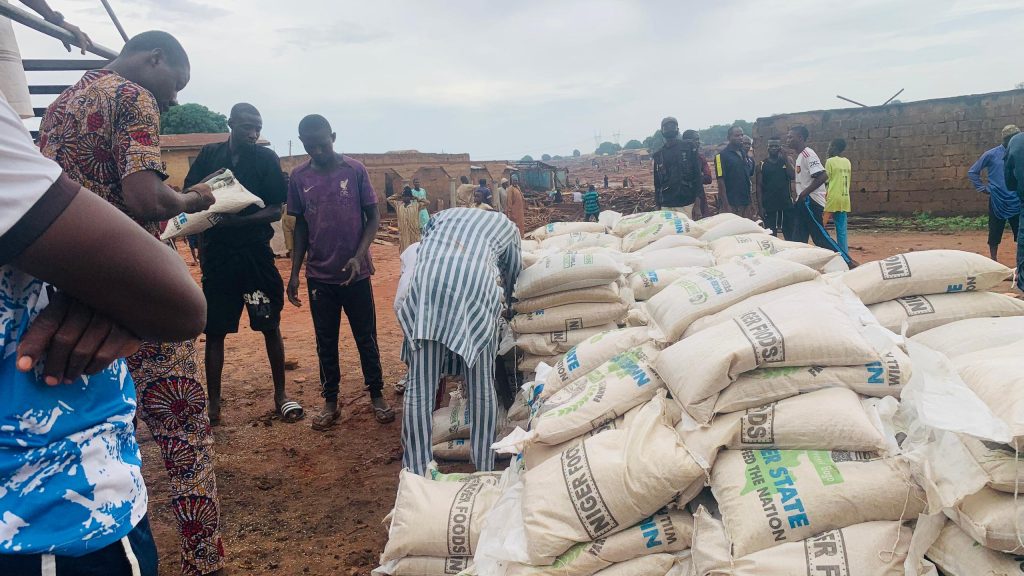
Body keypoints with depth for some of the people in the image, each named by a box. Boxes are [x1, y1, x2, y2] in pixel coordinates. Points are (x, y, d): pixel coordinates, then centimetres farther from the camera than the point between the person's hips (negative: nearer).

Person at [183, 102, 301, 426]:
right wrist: (207, 183, -16)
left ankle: (280, 395, 18)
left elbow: (276, 211, -6)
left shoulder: (266, 158, -1)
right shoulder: (209, 155, 5)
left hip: (256, 252, -1)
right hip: (217, 253, 2)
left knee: (270, 326, 4)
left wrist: (238, 220, -22)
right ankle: (213, 403, 18)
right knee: (214, 330, 6)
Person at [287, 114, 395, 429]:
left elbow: (373, 217, -3)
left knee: (366, 337, 8)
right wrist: (294, 273, 5)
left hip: (356, 272, -2)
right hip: (319, 275, 2)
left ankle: (377, 394, 22)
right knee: (325, 340, 10)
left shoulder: (355, 170, -6)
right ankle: (330, 401, 23)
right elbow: (300, 226, 8)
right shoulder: (299, 176, 1)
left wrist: (358, 256, -17)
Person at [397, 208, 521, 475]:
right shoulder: (507, 225, 35)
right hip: (476, 287, -1)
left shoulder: (443, 215, 40)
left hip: (425, 284, 1)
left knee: (419, 388, 6)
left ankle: (416, 475, 9)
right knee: (481, 388, 11)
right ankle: (485, 471, 20)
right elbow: (514, 276, 40)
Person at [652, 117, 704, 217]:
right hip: (666, 205, 3)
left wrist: (698, 202, -7)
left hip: (686, 203, -2)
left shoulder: (689, 147, 3)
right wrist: (658, 205, 11)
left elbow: (698, 173, -1)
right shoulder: (659, 154, 12)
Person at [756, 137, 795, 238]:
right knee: (770, 233, 4)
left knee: (789, 233, 4)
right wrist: (760, 205, -5)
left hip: (786, 202, 1)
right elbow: (759, 186, 1)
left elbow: (792, 176, -10)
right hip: (769, 203, -1)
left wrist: (785, 158, -11)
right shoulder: (762, 164, 3)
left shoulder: (787, 160, 6)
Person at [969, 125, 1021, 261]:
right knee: (995, 234, 5)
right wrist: (983, 188, -1)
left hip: (1017, 201, 2)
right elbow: (972, 172, 3)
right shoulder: (991, 155, -3)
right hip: (997, 201, -2)